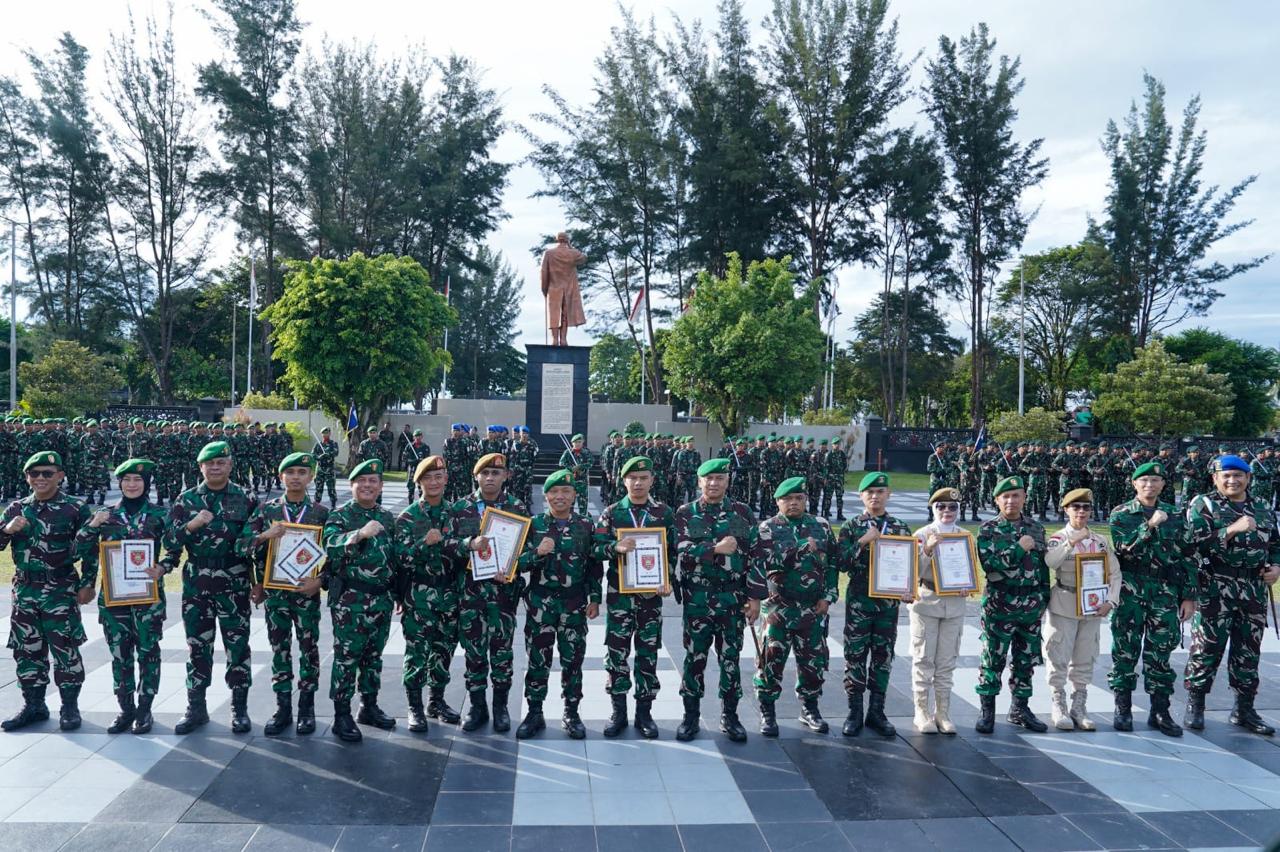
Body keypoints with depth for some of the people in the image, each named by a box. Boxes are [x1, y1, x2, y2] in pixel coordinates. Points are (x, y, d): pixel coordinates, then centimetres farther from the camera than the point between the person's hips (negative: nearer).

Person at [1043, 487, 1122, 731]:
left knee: (1085, 661, 10)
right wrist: (1071, 542, -30)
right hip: (1063, 608, -4)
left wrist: (1110, 601, -6)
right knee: (1059, 659, -1)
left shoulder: (1101, 542, 9)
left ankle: (1079, 708, 20)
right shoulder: (1057, 538, -3)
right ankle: (1059, 708, 10)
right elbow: (1049, 562, -22)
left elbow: (1114, 573, 7)